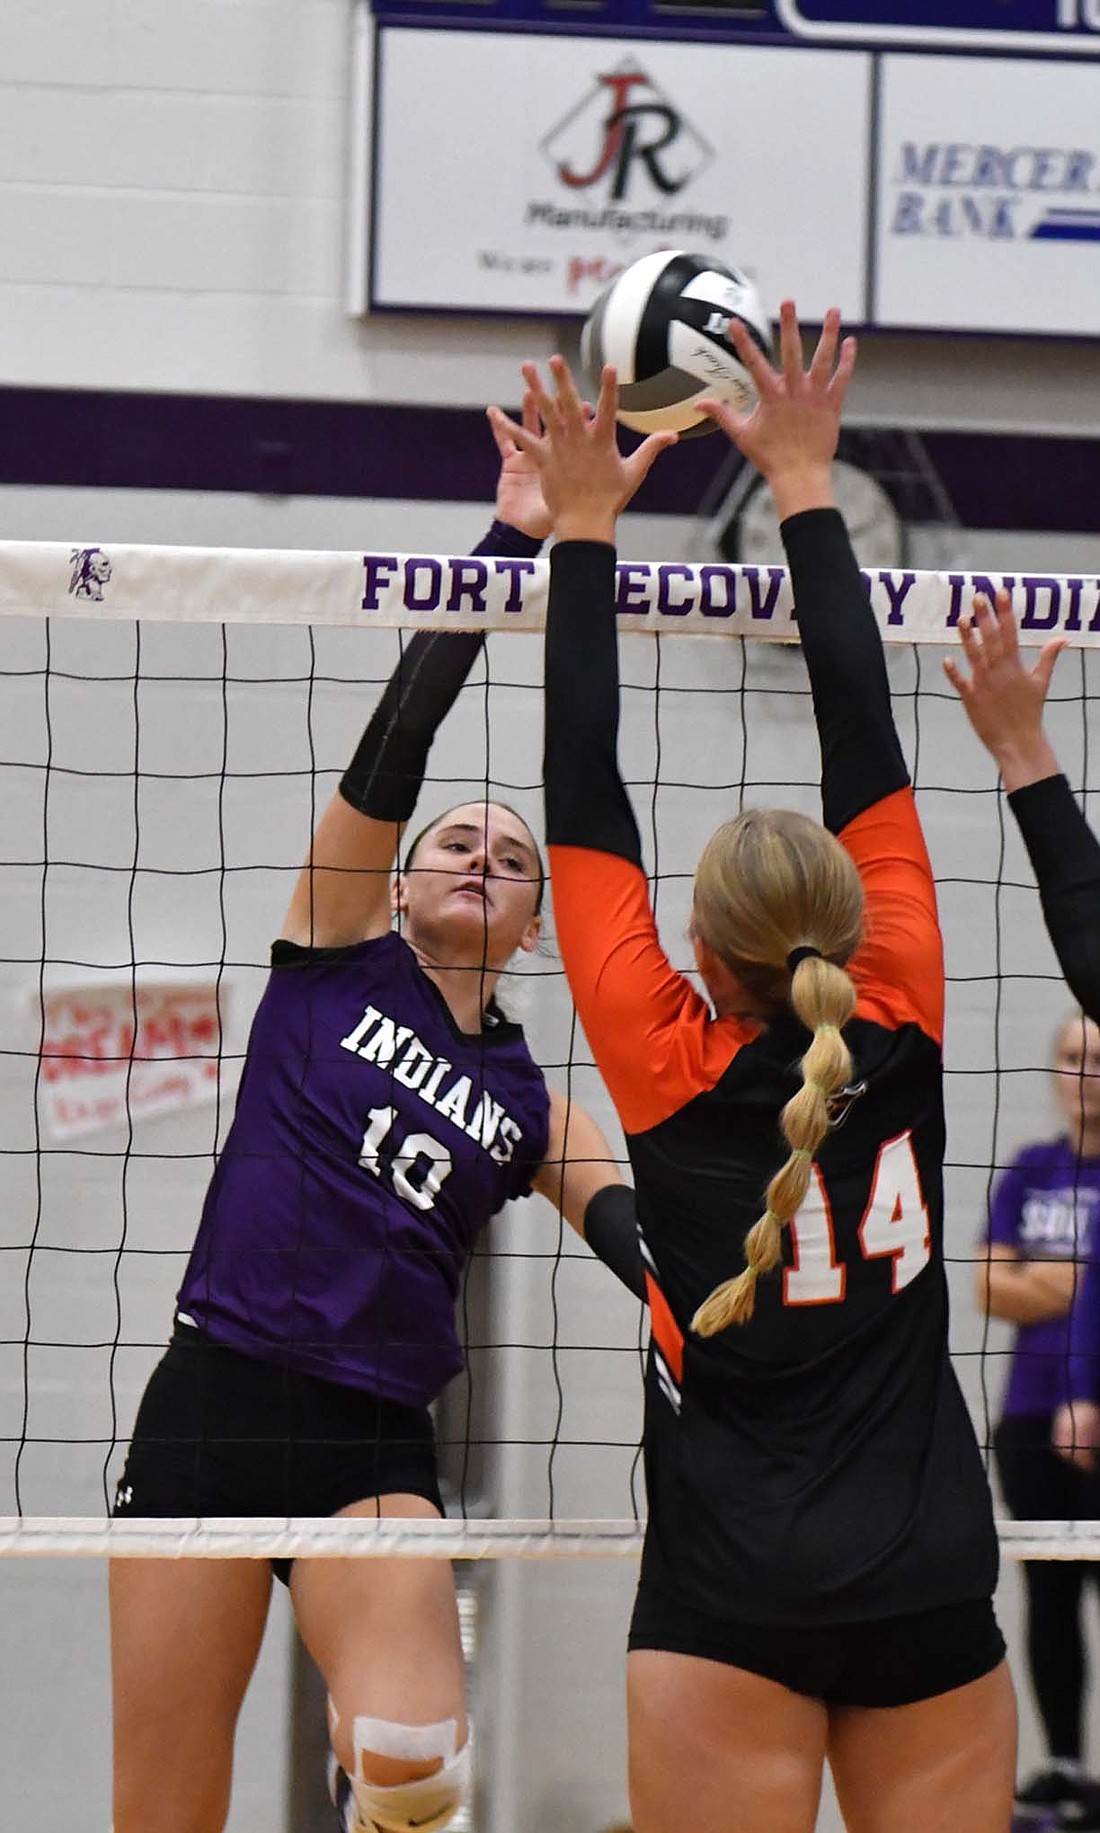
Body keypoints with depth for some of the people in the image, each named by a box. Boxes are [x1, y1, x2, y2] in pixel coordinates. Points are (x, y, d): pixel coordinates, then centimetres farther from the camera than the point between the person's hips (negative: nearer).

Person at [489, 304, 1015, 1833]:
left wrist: (586, 530, 8)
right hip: (932, 1594, 3)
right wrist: (805, 491, 14)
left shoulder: (669, 1070, -4)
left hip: (731, 1606, -3)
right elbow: (867, 751, 7)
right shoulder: (898, 1043, 2)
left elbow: (586, 807, 2)